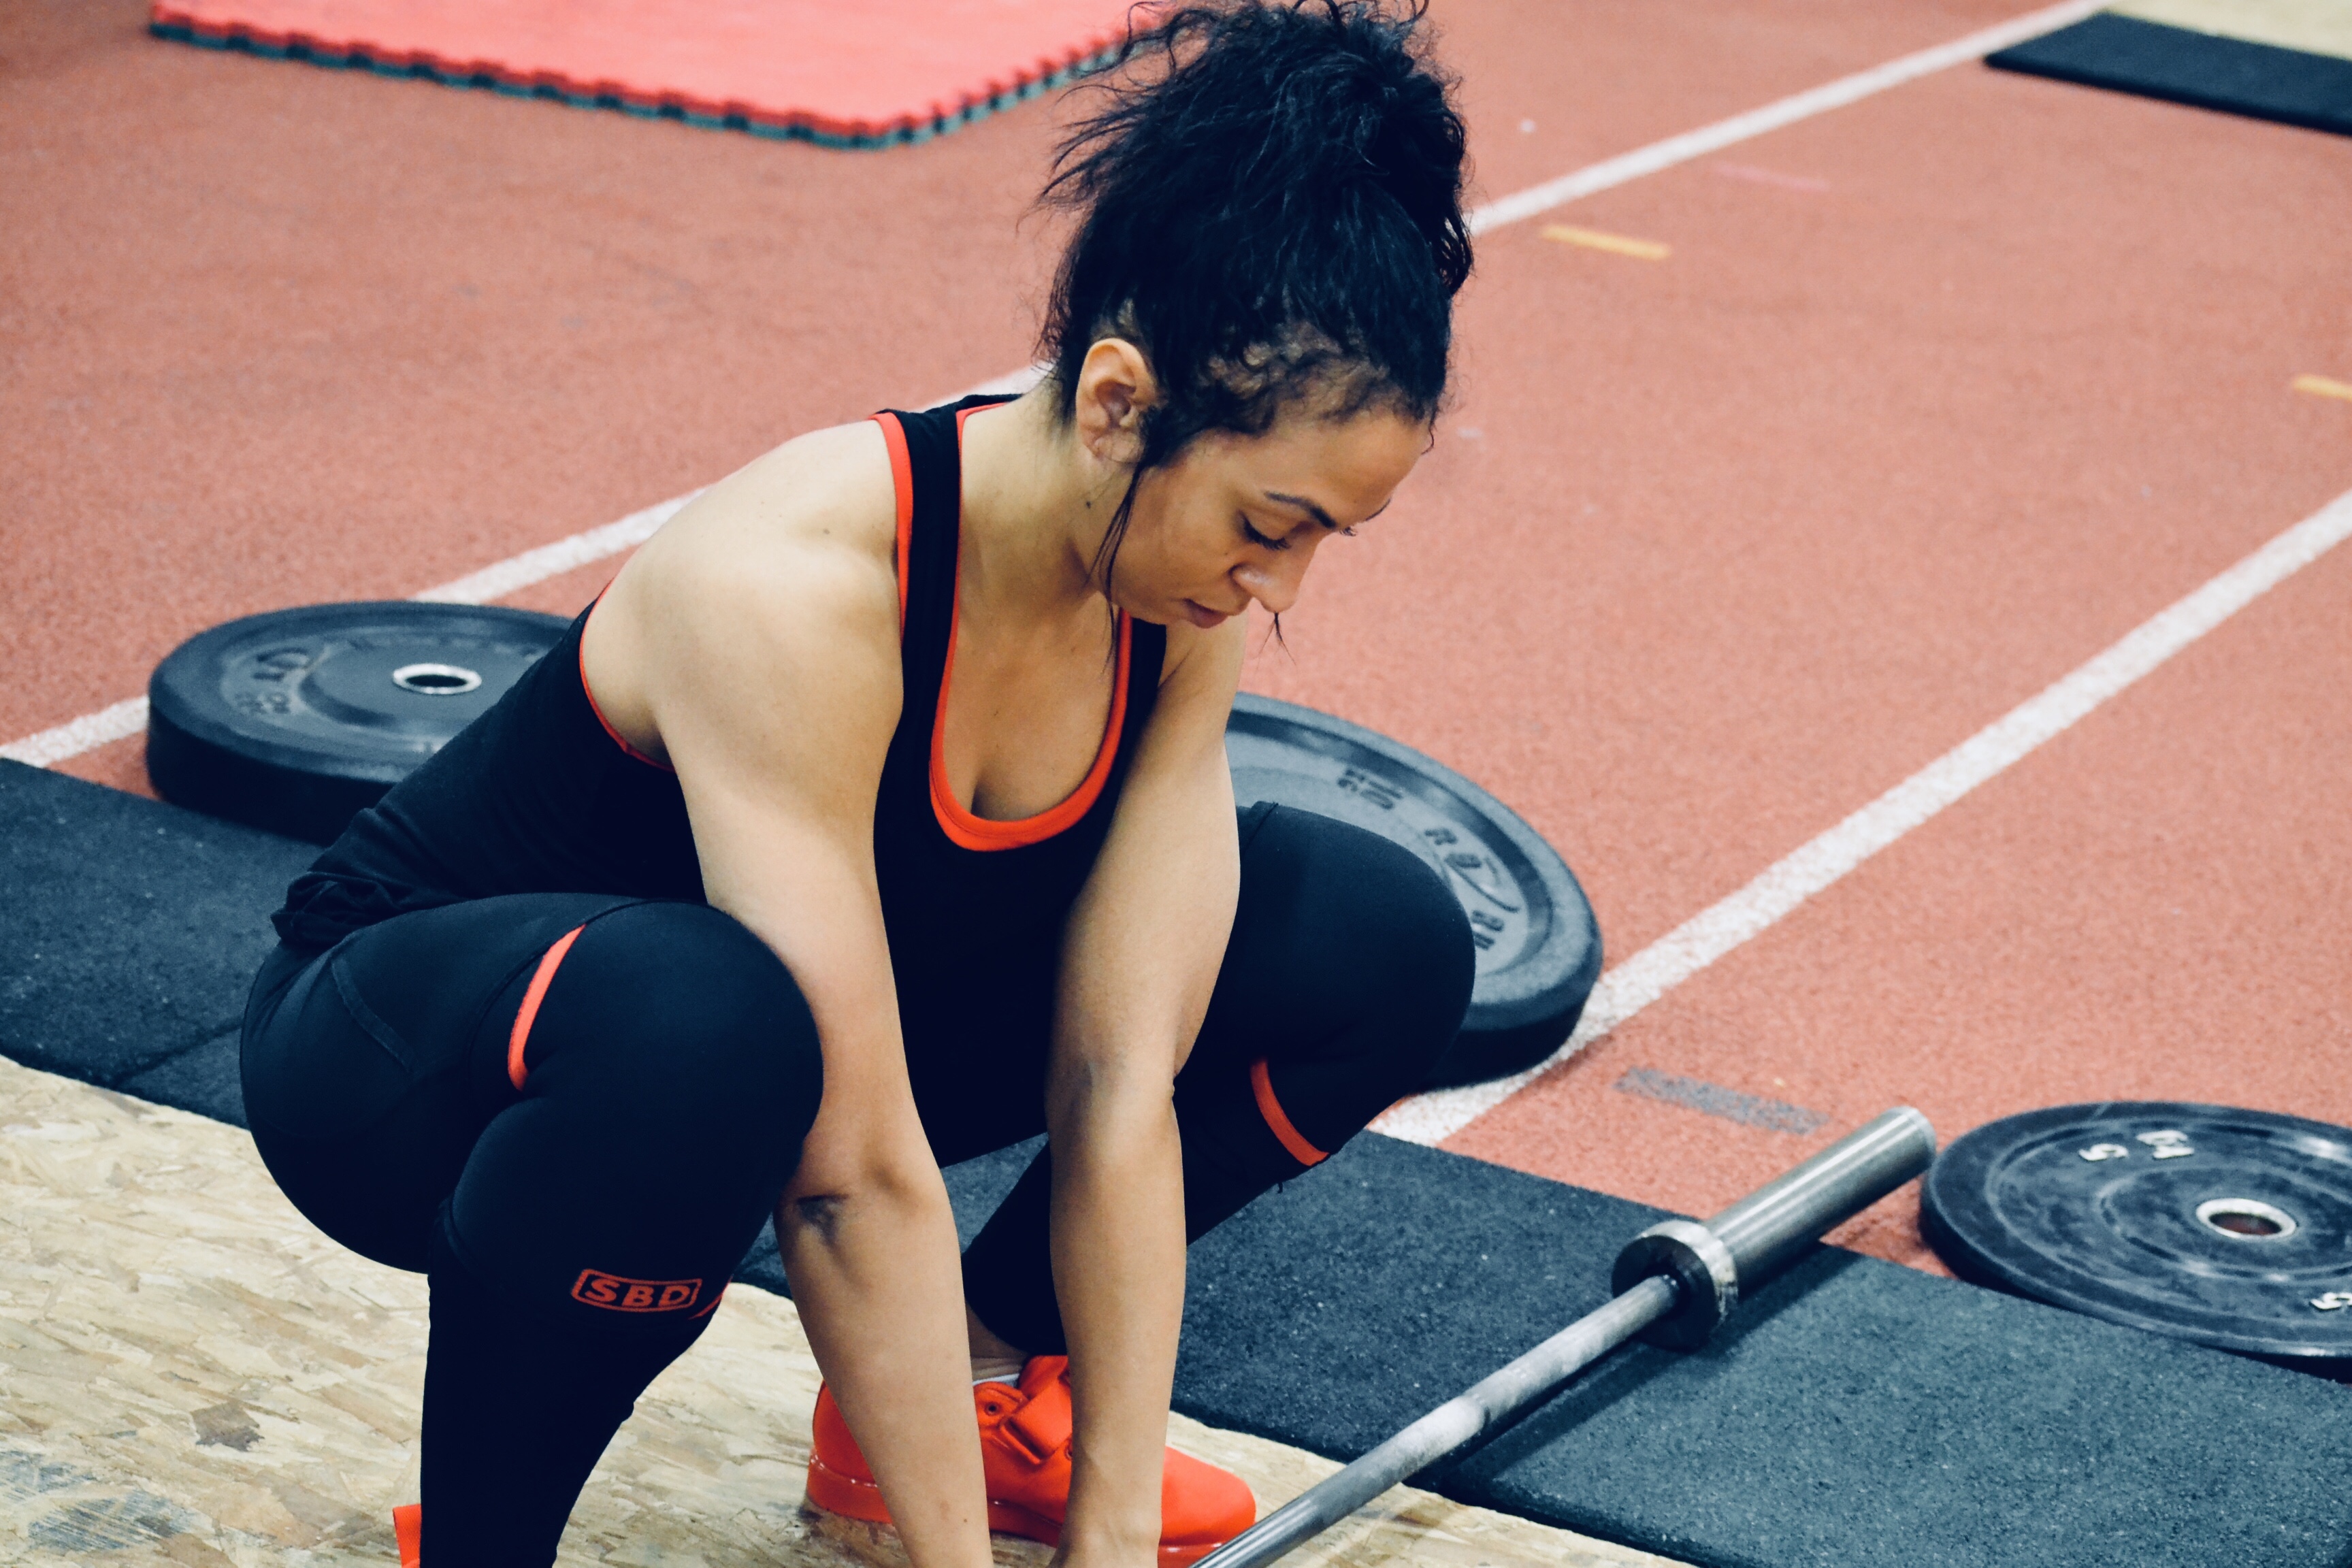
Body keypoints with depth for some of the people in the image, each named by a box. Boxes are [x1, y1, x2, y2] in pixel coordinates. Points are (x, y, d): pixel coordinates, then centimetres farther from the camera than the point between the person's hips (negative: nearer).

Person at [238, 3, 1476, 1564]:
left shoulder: (1181, 590, -15)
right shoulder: (795, 589, -36)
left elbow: (1122, 1099, -16)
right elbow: (857, 1180, -35)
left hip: (815, 1006, 7)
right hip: (406, 1051, -7)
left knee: (1384, 948, -6)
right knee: (707, 1031, -43)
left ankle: (981, 1378, 10)